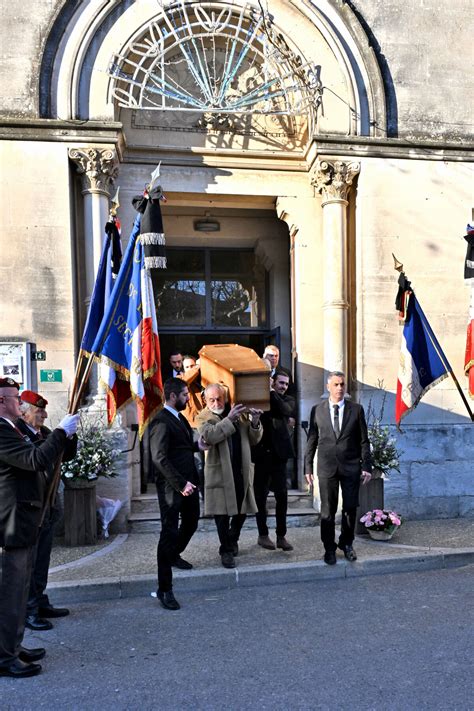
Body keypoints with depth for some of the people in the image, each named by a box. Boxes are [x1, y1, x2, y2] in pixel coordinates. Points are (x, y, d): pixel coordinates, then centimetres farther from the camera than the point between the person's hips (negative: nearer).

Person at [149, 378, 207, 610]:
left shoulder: (179, 417, 11)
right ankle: (164, 589, 7)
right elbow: (160, 459, -23)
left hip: (188, 482, 10)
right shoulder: (162, 422, -19)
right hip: (171, 486, -10)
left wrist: (197, 445, 3)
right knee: (169, 532, -3)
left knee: (191, 522, 24)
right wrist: (180, 484, -24)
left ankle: (174, 555, 50)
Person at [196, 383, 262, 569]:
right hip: (219, 472, -3)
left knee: (242, 511, 14)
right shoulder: (203, 418, -2)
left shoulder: (240, 413, 7)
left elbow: (254, 440, 7)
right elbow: (209, 436, -23)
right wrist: (229, 419, -28)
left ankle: (233, 539, 40)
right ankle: (226, 550, 20)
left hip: (242, 471, 3)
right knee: (222, 514, 2)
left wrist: (255, 423, -12)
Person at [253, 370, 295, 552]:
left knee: (282, 496, 3)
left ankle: (281, 536, 13)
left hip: (279, 454, 1)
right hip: (262, 454, -1)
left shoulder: (288, 400, 7)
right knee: (261, 496, 7)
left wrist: (271, 392, -17)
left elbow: (286, 410, -15)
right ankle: (263, 535, 19)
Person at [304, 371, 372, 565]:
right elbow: (312, 440, 5)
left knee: (350, 508, 9)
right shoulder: (317, 410, 2)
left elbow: (364, 440, 4)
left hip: (351, 466, 1)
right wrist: (308, 467, 2)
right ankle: (329, 548, 20)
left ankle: (346, 543, 29)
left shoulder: (356, 409, 2)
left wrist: (366, 466, -1)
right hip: (327, 467, 0)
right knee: (328, 510, 5)